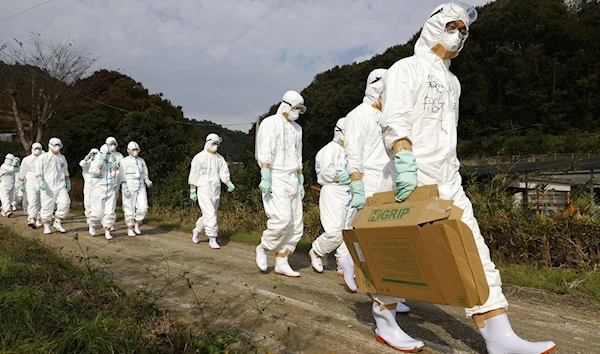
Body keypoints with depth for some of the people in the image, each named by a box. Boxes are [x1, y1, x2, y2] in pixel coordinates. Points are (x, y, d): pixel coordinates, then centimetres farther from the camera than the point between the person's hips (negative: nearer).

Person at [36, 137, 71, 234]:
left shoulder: (62, 158, 18)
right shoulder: (43, 157, 2)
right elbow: (38, 172, -4)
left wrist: (68, 182, 19)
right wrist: (40, 181, -19)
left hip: (60, 185, 4)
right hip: (47, 186, -3)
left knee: (65, 203, -11)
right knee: (47, 206, 0)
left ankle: (57, 222, 4)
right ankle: (46, 226, 11)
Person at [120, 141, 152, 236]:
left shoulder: (141, 161, 12)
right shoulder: (124, 161, -2)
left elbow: (145, 174, 17)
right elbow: (122, 177, -7)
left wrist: (147, 181, -4)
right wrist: (124, 189, -18)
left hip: (141, 188, 4)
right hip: (129, 188, -4)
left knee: (143, 207, -8)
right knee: (130, 210, 0)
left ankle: (137, 225, 12)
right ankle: (130, 229, 12)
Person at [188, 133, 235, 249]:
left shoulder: (219, 158, 12)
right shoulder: (199, 157, -2)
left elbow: (224, 173, 6)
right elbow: (193, 175, -1)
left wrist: (229, 184, -11)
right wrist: (192, 191, -3)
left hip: (216, 190, 5)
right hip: (204, 189, -5)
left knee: (209, 214, 11)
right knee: (210, 214, -13)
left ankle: (197, 230, 35)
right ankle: (212, 239, -8)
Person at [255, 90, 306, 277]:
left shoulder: (297, 128, 19)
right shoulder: (270, 123, -2)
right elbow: (265, 153, -13)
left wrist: (301, 182, 17)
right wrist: (266, 178, -22)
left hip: (292, 179, 7)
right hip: (275, 178, -7)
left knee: (296, 224, 2)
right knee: (282, 218, -20)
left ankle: (281, 263, 9)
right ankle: (263, 248, 5)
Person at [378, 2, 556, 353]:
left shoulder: (452, 81, 23)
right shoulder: (407, 68, -1)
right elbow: (395, 118, -18)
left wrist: (452, 173, 21)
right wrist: (405, 158, -32)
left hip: (449, 182, 8)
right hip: (415, 181, -8)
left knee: (474, 252, 0)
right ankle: (384, 321, 19)